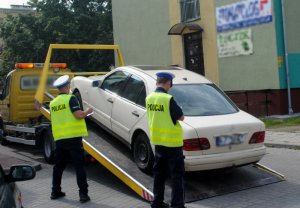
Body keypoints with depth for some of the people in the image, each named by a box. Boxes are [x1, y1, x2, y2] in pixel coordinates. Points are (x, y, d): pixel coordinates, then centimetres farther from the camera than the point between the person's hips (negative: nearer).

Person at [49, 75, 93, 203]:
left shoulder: (53, 102, 13)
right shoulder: (71, 99, -7)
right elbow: (79, 115, -16)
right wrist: (87, 111, 1)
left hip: (59, 138, 6)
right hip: (73, 137, -6)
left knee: (58, 166, 17)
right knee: (79, 166, -3)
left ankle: (55, 191, 24)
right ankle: (83, 194, -6)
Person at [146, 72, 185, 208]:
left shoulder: (149, 98, 2)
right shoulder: (168, 99, -20)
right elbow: (181, 117, -10)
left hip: (157, 141, 7)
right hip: (172, 142, -7)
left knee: (159, 173, 17)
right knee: (176, 174, 2)